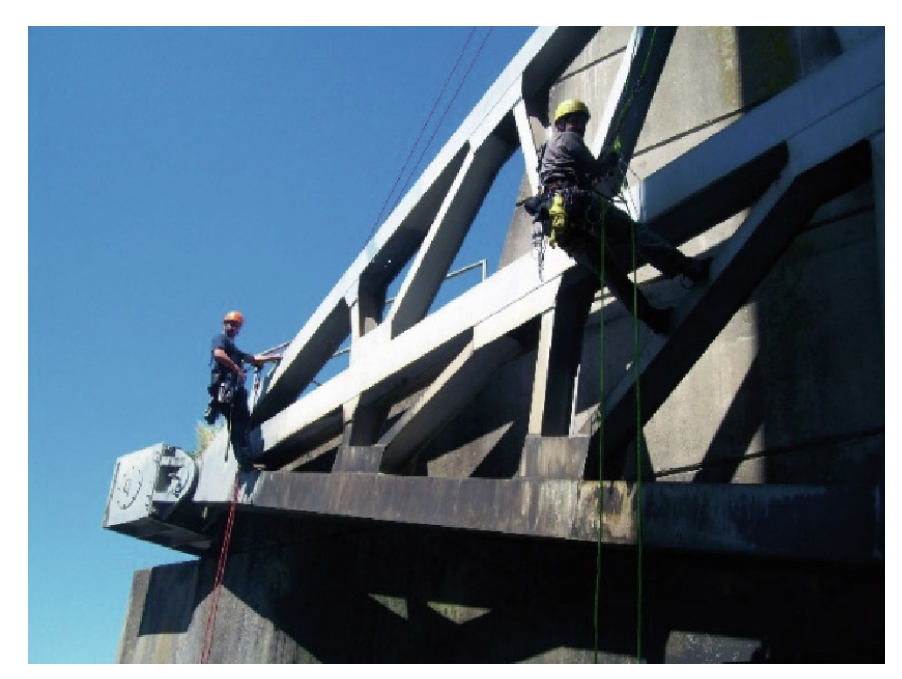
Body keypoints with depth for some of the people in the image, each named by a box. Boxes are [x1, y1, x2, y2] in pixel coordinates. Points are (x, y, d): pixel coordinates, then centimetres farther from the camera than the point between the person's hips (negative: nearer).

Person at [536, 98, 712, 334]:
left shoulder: (546, 152, 36)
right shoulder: (567, 139, 10)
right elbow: (595, 169, 3)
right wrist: (611, 157, 21)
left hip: (562, 228, 8)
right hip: (579, 206, -8)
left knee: (610, 271, 2)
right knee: (635, 231, -10)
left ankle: (649, 315, -2)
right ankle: (687, 267, -22)